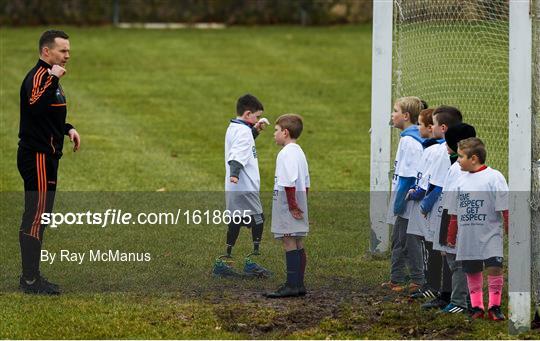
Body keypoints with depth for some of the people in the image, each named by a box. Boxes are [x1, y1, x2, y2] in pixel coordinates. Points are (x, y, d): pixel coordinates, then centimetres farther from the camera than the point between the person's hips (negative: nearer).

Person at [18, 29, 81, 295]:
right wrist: (53, 79, -33)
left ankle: (31, 276, 20)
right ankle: (30, 280, -5)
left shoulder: (48, 76, 17)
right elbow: (36, 106, -36)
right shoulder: (38, 77, -16)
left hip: (46, 156, 11)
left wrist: (68, 129, 15)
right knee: (35, 218, -8)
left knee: (35, 218, 14)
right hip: (38, 157, -11)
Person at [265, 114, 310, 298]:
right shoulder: (299, 152, 16)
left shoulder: (286, 153, -15)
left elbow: (289, 182, -23)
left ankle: (292, 285, -12)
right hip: (299, 206, 10)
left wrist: (292, 205, -21)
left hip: (287, 208, -10)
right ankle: (299, 285, 12)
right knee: (298, 244, 10)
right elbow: (306, 182, 20)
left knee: (289, 243, -10)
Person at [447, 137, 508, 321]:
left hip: (490, 235, -5)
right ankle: (476, 307, 16)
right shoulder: (462, 180, 11)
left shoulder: (494, 177, -5)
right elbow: (455, 214, 17)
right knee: (472, 272, 8)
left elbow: (505, 209, -6)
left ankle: (494, 307, -5)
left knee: (494, 268, -13)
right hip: (467, 236, 5)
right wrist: (451, 237, 17)